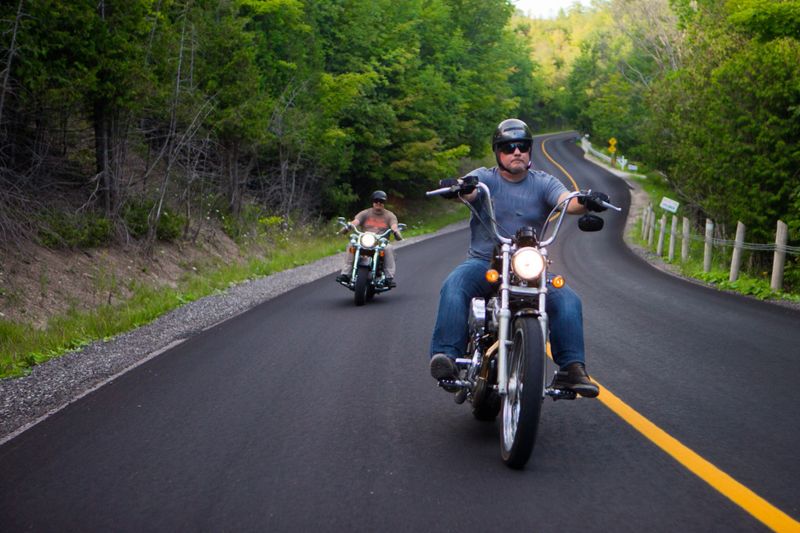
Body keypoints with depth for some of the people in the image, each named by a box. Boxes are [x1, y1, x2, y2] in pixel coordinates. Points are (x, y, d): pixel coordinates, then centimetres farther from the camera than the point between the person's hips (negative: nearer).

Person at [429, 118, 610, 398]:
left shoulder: (543, 183, 10)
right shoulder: (485, 178, 5)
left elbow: (567, 202, -9)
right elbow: (469, 190, -18)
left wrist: (585, 202, -33)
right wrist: (462, 188, -44)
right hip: (484, 262, -2)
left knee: (567, 300, -21)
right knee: (454, 286, -32)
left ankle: (571, 368, -21)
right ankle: (446, 356, -39)